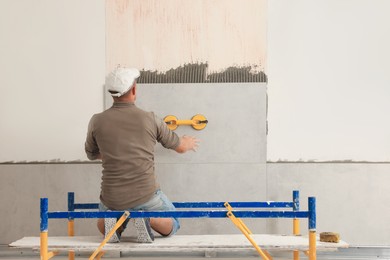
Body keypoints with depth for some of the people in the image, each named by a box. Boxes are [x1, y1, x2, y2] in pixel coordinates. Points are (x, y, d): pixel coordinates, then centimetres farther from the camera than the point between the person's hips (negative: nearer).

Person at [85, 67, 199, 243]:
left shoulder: (97, 121, -5)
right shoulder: (150, 120, -7)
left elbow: (92, 154, 15)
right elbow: (180, 147, 11)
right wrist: (188, 142, 35)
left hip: (112, 197, 2)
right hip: (146, 195, -2)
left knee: (102, 225, 35)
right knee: (171, 225, 25)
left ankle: (114, 222, -1)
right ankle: (148, 219, -8)